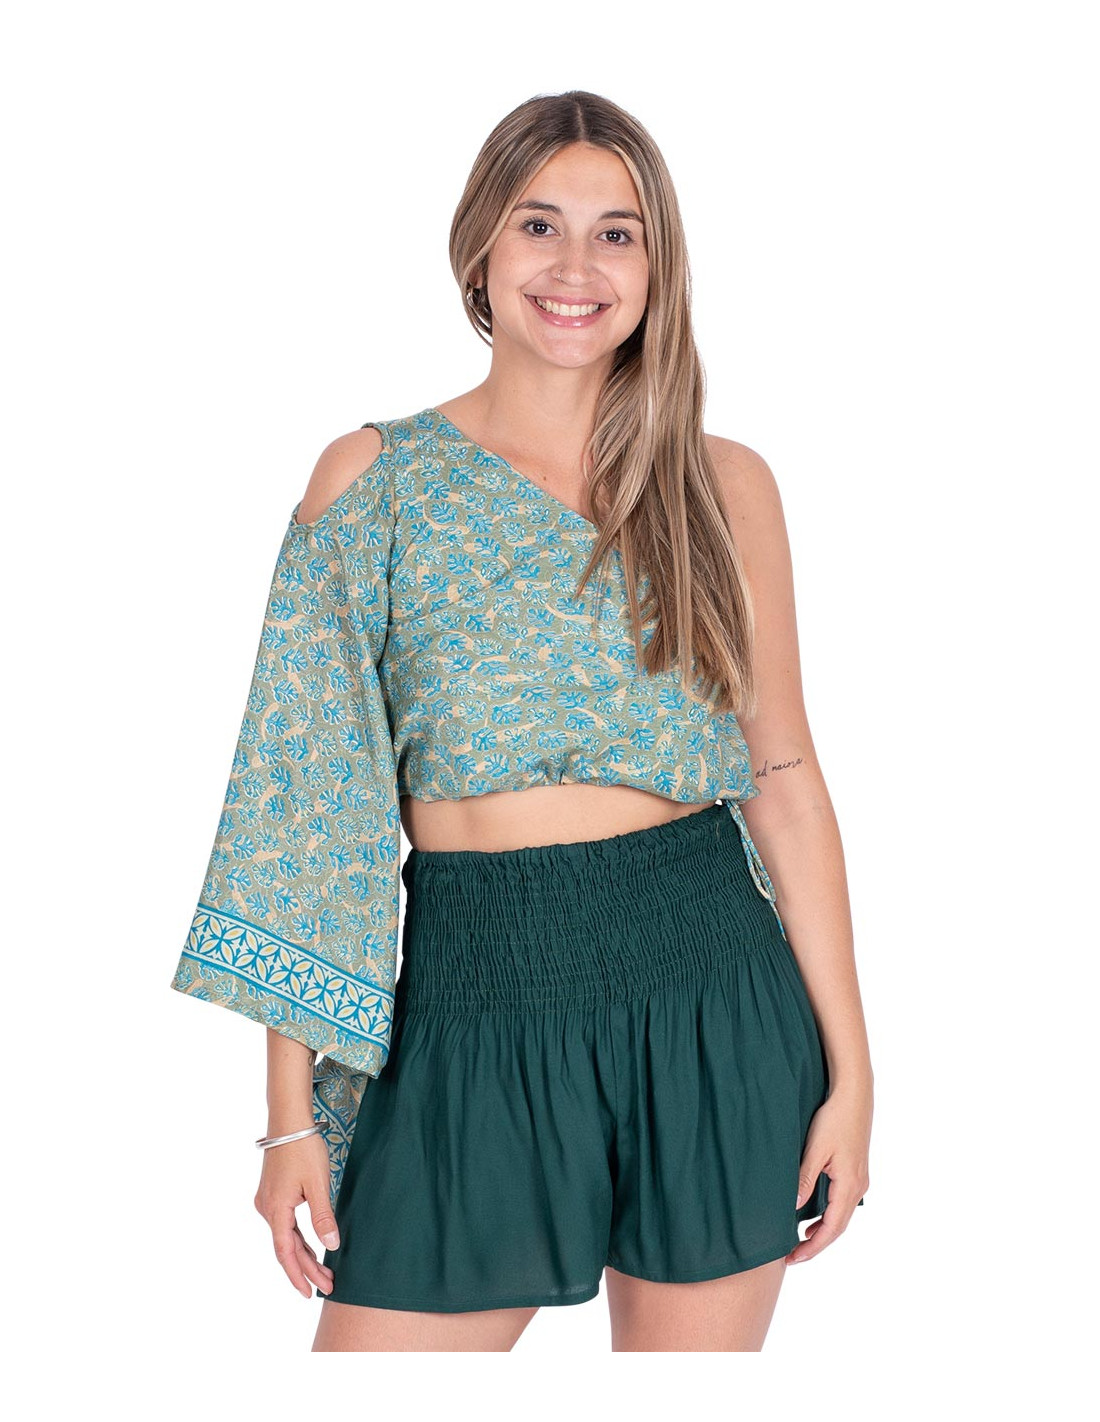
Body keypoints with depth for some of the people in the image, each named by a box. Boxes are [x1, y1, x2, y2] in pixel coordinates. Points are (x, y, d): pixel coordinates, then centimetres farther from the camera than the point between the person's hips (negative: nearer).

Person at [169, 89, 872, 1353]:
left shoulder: (726, 485, 6)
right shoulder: (373, 477, 2)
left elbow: (786, 785, 6)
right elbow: (312, 801, 0)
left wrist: (849, 1071, 2)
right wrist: (292, 1110, -3)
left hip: (710, 1003, 1)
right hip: (471, 1005, -1)